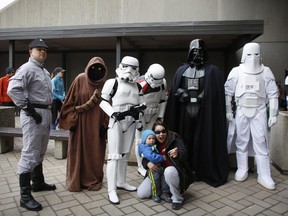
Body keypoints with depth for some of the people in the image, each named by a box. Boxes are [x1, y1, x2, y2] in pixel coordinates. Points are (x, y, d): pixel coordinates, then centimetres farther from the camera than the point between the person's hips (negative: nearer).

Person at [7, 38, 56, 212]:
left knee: (40, 153, 19)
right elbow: (13, 89, -24)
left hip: (46, 113, 10)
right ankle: (25, 196, 1)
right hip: (33, 114, -10)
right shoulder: (27, 68, -10)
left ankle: (38, 182, 35)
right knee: (30, 154, -7)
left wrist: (49, 110, 15)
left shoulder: (45, 72, 19)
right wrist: (28, 108, -21)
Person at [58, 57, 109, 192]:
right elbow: (70, 101, -2)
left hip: (96, 124, 1)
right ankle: (75, 181, 21)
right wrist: (72, 120, -8)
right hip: (80, 122, -1)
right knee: (78, 151, 6)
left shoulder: (105, 84, 0)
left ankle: (93, 180, 25)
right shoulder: (80, 79, -4)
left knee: (95, 152, 8)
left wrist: (105, 125, -4)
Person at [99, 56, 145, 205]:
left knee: (125, 154, 13)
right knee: (114, 155, -8)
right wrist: (114, 113, -18)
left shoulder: (137, 86, 13)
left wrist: (138, 110, 3)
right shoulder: (112, 82, -3)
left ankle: (121, 182, 27)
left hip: (131, 123, 6)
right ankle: (111, 190, -2)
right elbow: (103, 101, -6)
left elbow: (140, 104, 21)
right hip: (116, 122, -6)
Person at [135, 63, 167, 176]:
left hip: (153, 115, 5)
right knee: (140, 140, -2)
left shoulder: (163, 83, -7)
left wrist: (160, 117, 1)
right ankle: (141, 167, 10)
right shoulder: (141, 85, -27)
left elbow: (162, 101, 4)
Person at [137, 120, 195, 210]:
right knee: (141, 194, -7)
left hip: (174, 171, -4)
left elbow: (183, 153, -32)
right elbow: (144, 159, 2)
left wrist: (177, 154, -56)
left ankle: (177, 198, -17)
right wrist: (148, 164, -22)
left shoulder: (175, 139, -15)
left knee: (169, 171, -41)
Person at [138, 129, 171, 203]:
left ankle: (164, 193, 2)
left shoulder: (155, 146, 19)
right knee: (155, 178, -23)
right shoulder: (145, 148, -6)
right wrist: (162, 157, -15)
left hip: (160, 166, 7)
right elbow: (151, 157, -20)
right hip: (152, 168, -7)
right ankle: (155, 195, -4)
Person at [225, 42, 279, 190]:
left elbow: (273, 94, 1)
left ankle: (264, 175, 9)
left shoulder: (266, 71, -1)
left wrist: (273, 114, -3)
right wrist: (228, 110, -1)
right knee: (241, 141, 7)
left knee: (261, 142, 0)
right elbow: (228, 92, 2)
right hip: (241, 111, 1)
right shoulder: (236, 71, -1)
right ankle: (242, 170, 21)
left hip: (259, 111, 0)